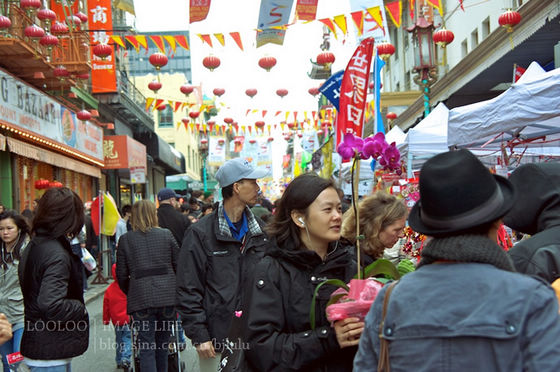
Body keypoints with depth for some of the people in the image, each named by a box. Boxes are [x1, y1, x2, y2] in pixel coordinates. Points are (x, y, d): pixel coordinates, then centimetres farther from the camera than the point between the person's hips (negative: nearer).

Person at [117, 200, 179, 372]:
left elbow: (121, 274, 4)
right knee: (162, 345, 17)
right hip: (168, 297, 2)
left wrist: (130, 293, 20)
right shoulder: (166, 235, 4)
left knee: (146, 348, 2)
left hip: (141, 299, -2)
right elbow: (179, 265, 6)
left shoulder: (125, 239, 2)